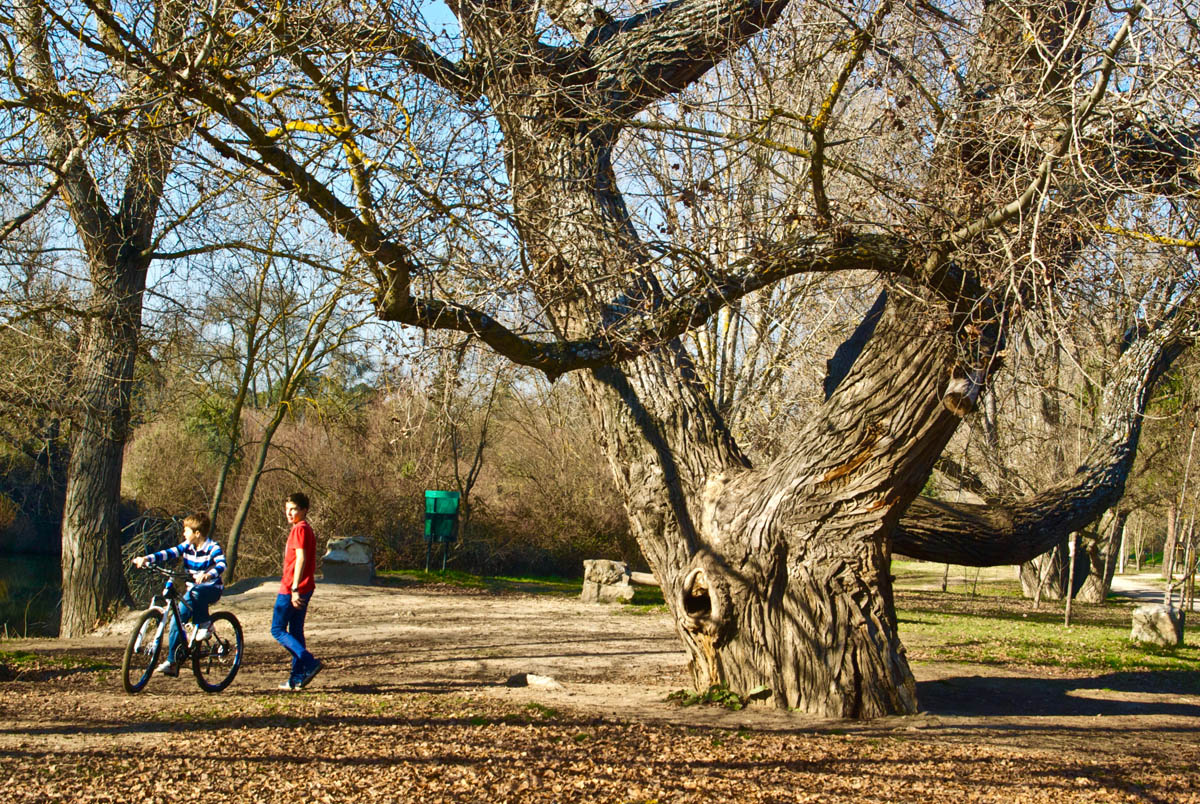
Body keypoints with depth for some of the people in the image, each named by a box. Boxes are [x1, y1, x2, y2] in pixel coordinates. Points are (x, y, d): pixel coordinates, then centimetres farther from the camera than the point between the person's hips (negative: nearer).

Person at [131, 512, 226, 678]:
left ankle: (205, 624, -18)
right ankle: (172, 662, 2)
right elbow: (168, 553, -6)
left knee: (192, 594, -38)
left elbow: (221, 564, -31)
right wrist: (146, 559, -20)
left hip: (211, 588, -6)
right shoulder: (187, 546, 3)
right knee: (177, 619, -5)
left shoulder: (212, 548, -15)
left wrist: (208, 575, -51)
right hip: (193, 589, 6)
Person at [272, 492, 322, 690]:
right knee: (296, 632, 12)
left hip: (291, 589, -10)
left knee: (277, 630, -3)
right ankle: (297, 678, 13)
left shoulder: (299, 529, -13)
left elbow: (301, 559, -22)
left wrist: (294, 589, -25)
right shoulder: (306, 529, 17)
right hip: (304, 589, 10)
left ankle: (310, 663, -14)